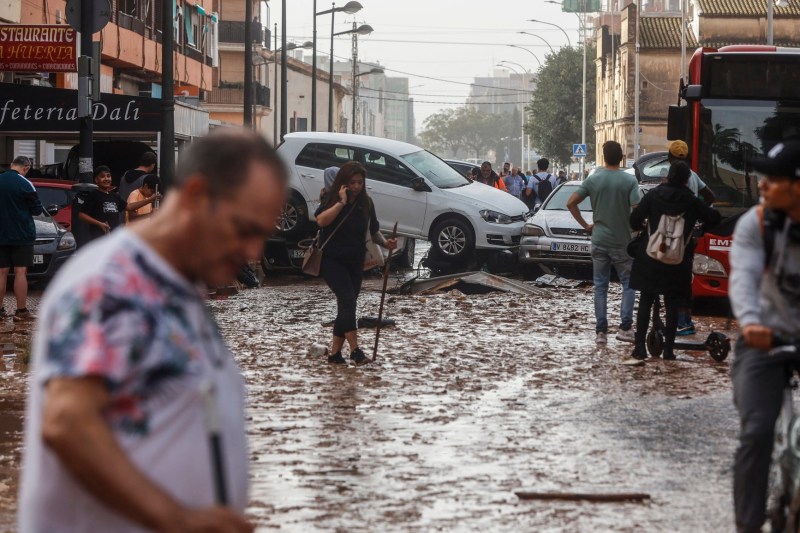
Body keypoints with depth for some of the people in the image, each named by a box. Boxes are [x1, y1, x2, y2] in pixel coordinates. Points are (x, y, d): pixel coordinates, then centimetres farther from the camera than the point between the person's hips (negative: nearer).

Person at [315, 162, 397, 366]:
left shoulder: (366, 203, 4)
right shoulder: (331, 199, -8)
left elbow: (374, 230, 12)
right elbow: (321, 220, -26)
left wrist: (385, 242, -7)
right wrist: (341, 202, -26)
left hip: (355, 262, 5)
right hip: (332, 260, -5)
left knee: (346, 306, 5)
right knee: (348, 300, -20)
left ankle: (335, 352, 13)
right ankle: (355, 350, -23)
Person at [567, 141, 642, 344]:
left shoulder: (593, 180, -2)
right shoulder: (629, 181, -10)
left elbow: (571, 203, -4)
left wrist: (585, 224, 5)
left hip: (599, 241, 2)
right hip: (622, 241, -2)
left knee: (600, 286, 8)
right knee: (628, 284, 9)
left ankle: (601, 331, 6)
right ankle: (625, 327, -2)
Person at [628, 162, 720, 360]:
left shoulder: (654, 195, -5)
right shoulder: (692, 202, -3)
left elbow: (635, 220, -5)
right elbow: (714, 219, 2)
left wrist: (645, 226, 16)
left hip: (649, 261, 0)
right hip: (677, 265, 0)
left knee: (645, 303, 8)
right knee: (672, 306, 7)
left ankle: (640, 347, 3)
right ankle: (668, 349, 3)